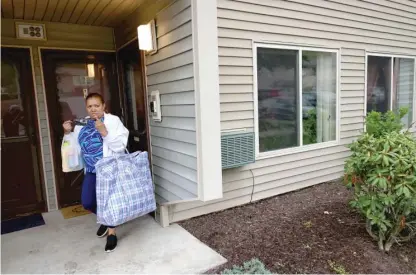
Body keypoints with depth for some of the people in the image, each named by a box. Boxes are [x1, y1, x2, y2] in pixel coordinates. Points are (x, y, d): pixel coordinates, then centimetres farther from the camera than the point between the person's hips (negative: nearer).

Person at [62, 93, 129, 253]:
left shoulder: (113, 120, -10)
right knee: (87, 202, 5)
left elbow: (120, 145, -19)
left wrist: (104, 132, -27)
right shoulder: (81, 124, 8)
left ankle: (111, 233, 23)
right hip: (91, 170, 6)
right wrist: (68, 133, 2)